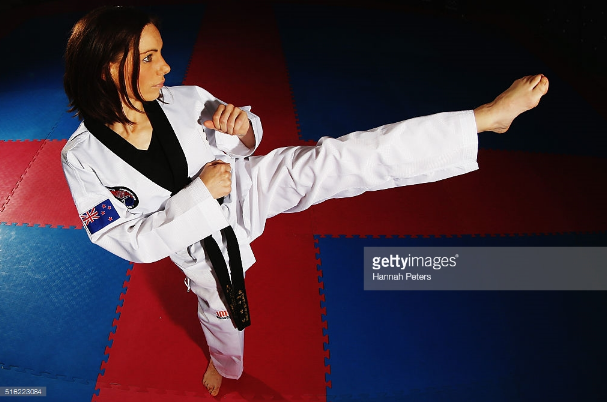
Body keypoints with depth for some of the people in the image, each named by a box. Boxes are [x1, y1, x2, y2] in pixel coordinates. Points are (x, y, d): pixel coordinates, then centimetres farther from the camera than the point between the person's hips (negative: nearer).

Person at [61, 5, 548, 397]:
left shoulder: (183, 101, -15)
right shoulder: (83, 157, -19)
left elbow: (241, 144, 0)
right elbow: (128, 241, -21)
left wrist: (242, 128, -24)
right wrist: (197, 196, -29)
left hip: (241, 188, -1)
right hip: (198, 245, 1)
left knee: (319, 165, -25)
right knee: (217, 306, 27)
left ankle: (486, 117, -27)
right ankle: (225, 362, 67)